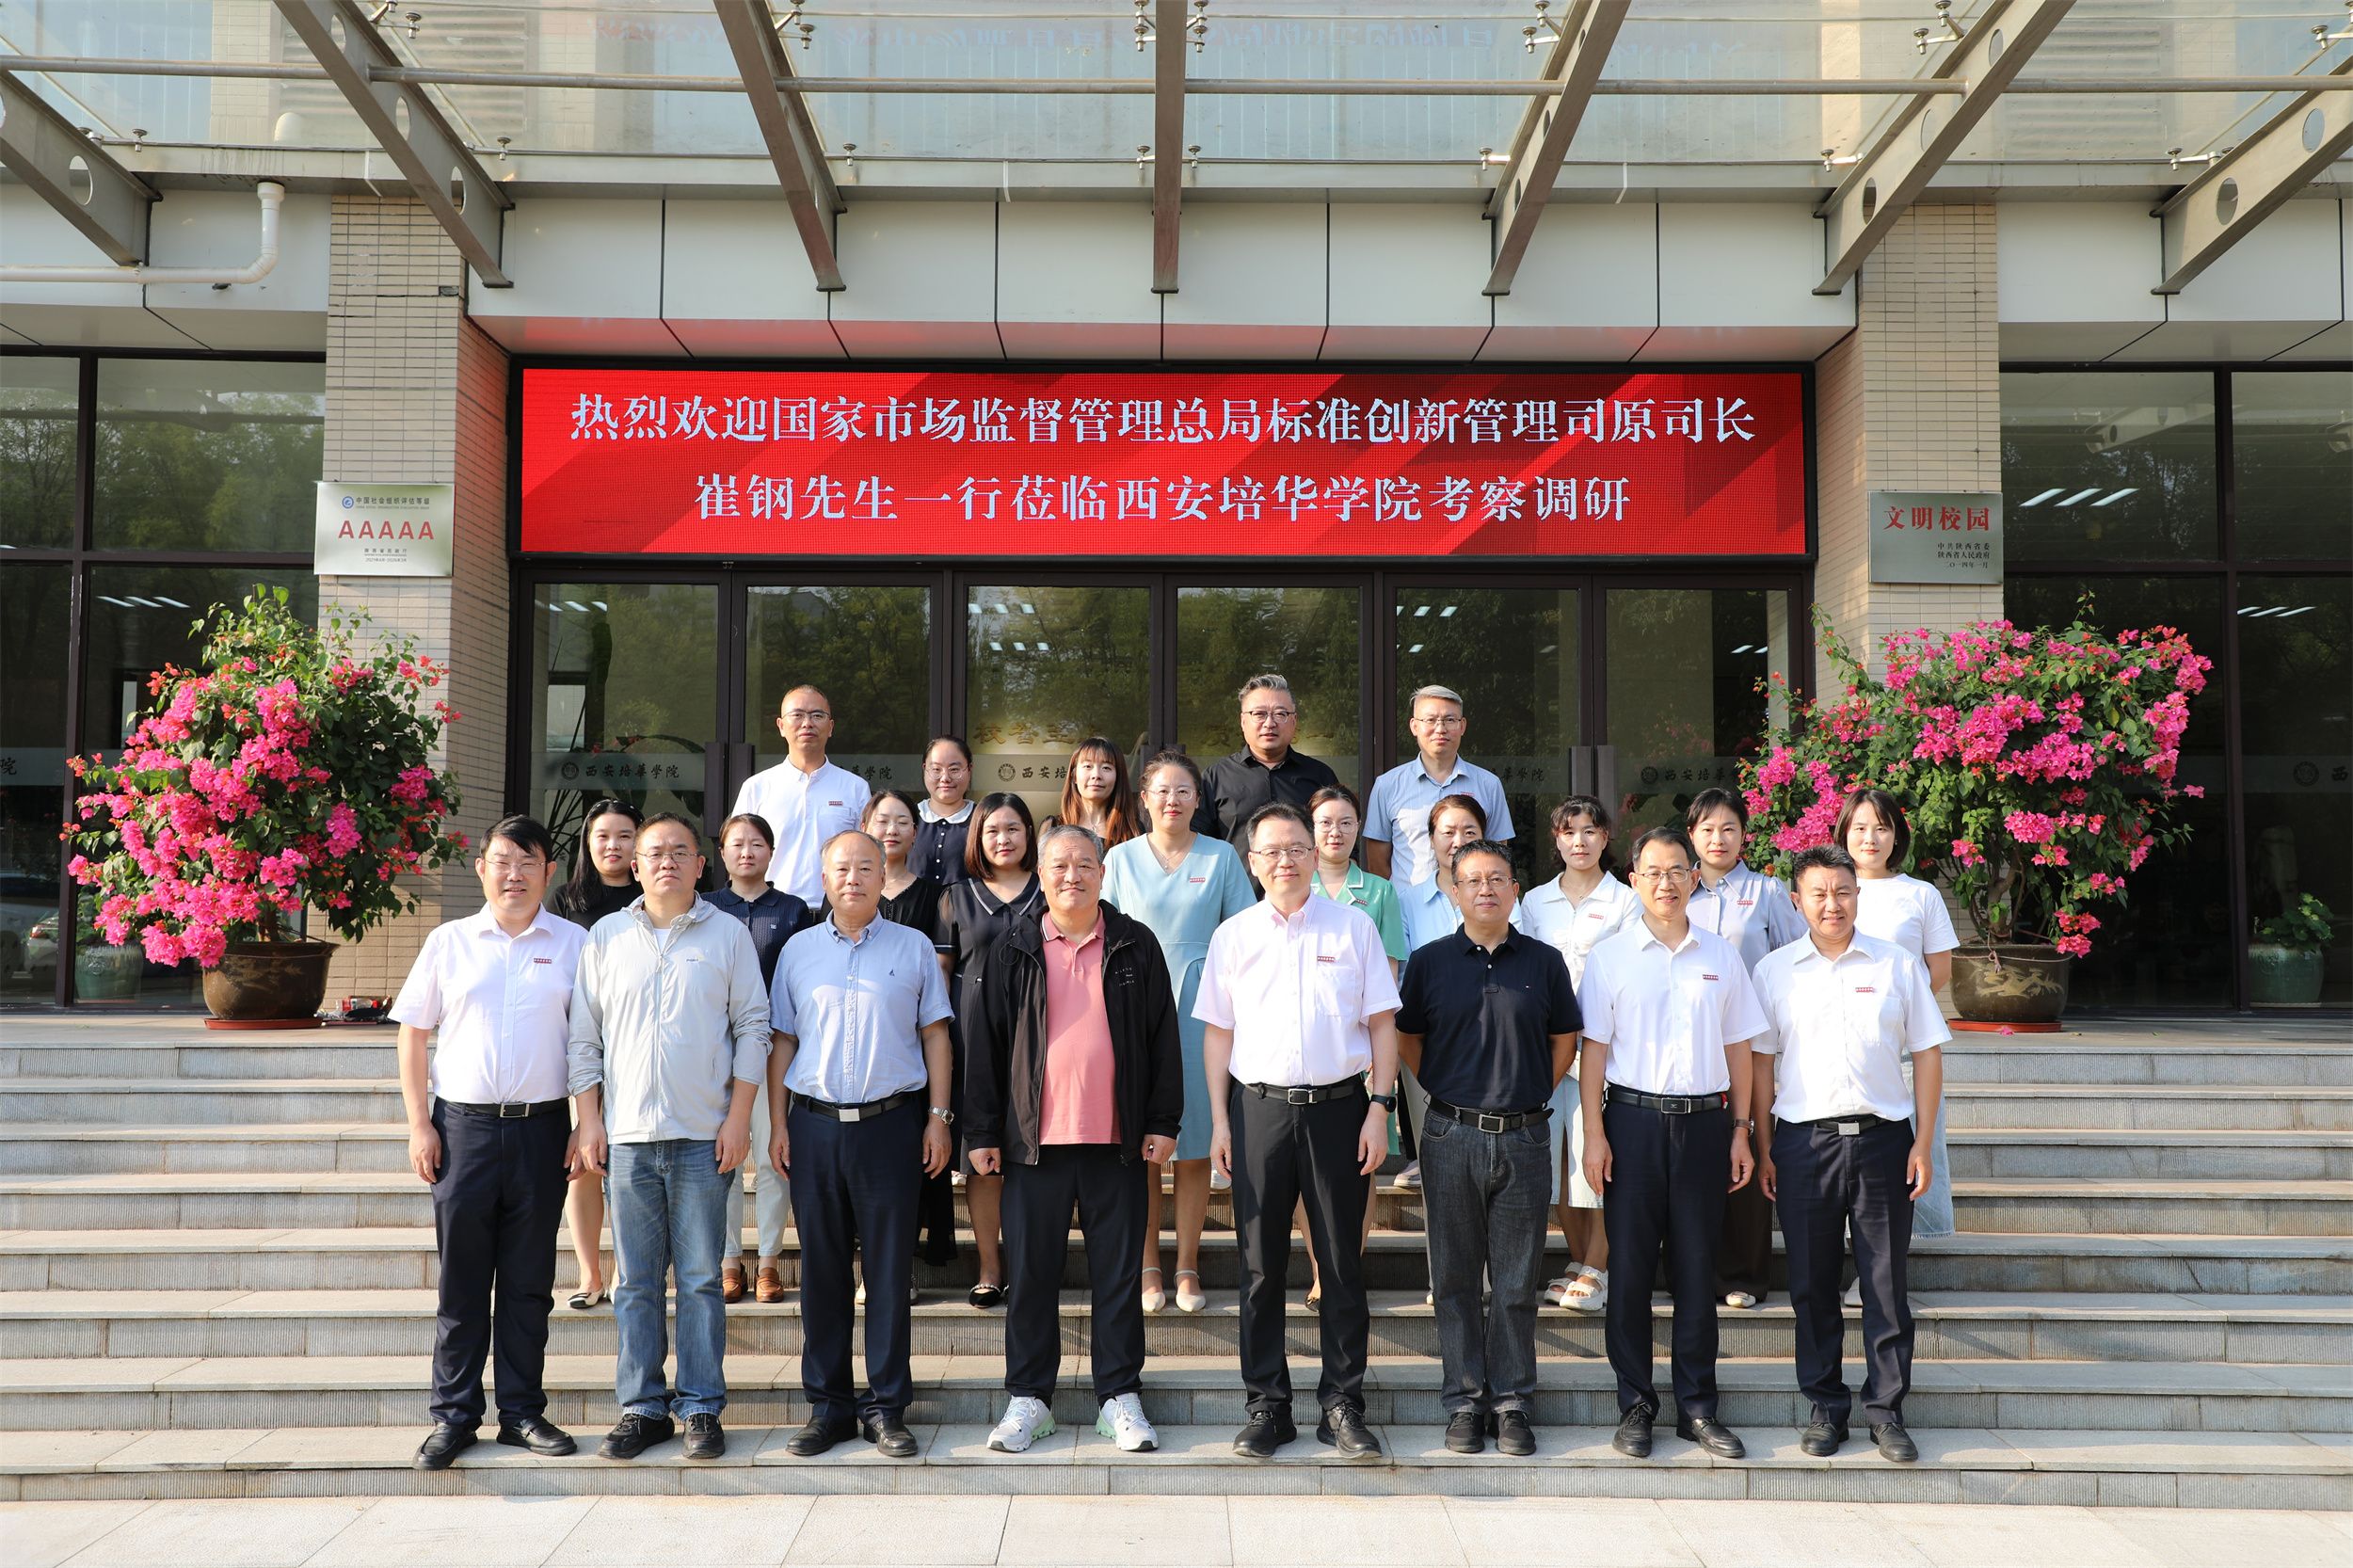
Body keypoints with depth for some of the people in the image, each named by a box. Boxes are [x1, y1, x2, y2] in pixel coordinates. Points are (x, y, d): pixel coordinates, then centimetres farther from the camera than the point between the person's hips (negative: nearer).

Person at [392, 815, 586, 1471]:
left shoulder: (573, 944, 5)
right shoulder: (449, 942, 6)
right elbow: (414, 1035, 8)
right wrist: (419, 1125, 1)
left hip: (540, 1128, 0)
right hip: (463, 1127, 0)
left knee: (529, 1281, 7)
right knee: (461, 1279, 5)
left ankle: (522, 1411, 17)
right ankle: (454, 1415, 15)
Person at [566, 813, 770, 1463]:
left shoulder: (729, 934, 5)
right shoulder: (606, 937, 10)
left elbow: (753, 1028, 4)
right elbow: (583, 1037, 11)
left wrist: (739, 1117, -3)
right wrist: (589, 1121, 3)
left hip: (705, 1138, -2)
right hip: (628, 1137, 2)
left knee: (701, 1278, 2)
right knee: (636, 1281, 6)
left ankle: (701, 1408, 11)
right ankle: (642, 1407, 15)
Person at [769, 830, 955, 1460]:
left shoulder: (912, 948, 6)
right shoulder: (798, 950, 10)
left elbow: (935, 1035, 6)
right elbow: (781, 1040, 11)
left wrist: (938, 1116, -1)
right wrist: (777, 1122, 4)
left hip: (891, 1124, -1)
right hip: (814, 1125, 2)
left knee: (890, 1269, 1)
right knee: (821, 1270, 6)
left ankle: (887, 1407, 10)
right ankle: (828, 1405, 16)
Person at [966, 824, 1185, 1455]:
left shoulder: (1135, 947, 6)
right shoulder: (1013, 952, 5)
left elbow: (1163, 1038, 7)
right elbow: (985, 1043, 6)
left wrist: (1163, 1121, 2)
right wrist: (982, 1133, 2)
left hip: (1118, 1141, 0)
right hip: (1035, 1140, 0)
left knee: (1118, 1272, 6)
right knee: (1032, 1272, 6)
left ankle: (1120, 1397, 17)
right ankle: (1028, 1398, 17)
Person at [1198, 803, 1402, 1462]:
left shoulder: (1353, 927, 4)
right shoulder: (1233, 935, 7)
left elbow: (1382, 1023, 5)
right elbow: (1218, 1032, 9)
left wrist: (1380, 1108, -3)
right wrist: (1220, 1119, 3)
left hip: (1337, 1105, -1)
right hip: (1259, 1109, 1)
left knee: (1341, 1262, 4)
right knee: (1261, 1264, 5)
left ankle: (1343, 1404, 15)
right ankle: (1267, 1404, 15)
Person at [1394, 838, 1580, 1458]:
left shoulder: (1544, 962, 5)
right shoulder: (1428, 962, 4)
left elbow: (1565, 1040, 14)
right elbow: (1406, 1039, 13)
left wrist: (1532, 1095, 8)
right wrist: (1447, 1092, 7)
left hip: (1524, 1138, 0)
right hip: (1451, 1137, 0)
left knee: (1517, 1282, 5)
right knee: (1455, 1278, 5)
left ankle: (1512, 1403, 16)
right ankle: (1463, 1403, 15)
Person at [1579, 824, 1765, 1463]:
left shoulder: (1721, 956, 8)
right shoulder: (1611, 956, 2)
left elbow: (1737, 1048, 11)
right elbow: (1593, 1049, 1)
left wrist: (1740, 1130, 7)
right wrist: (1594, 1135, -5)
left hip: (1705, 1121, 2)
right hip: (1634, 1120, -2)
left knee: (1697, 1267, 6)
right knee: (1631, 1266, 2)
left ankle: (1698, 1407, 16)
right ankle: (1635, 1405, 12)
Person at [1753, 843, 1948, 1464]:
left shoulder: (1898, 964, 5)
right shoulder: (1775, 971, 6)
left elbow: (1927, 1055, 6)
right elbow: (1761, 1063, 8)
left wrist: (1923, 1143, -1)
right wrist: (1763, 1148, 3)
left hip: (1882, 1138, 0)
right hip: (1802, 1140, 0)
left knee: (1886, 1282, 4)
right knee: (1812, 1284, 6)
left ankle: (1886, 1408, 15)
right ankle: (1826, 1406, 18)